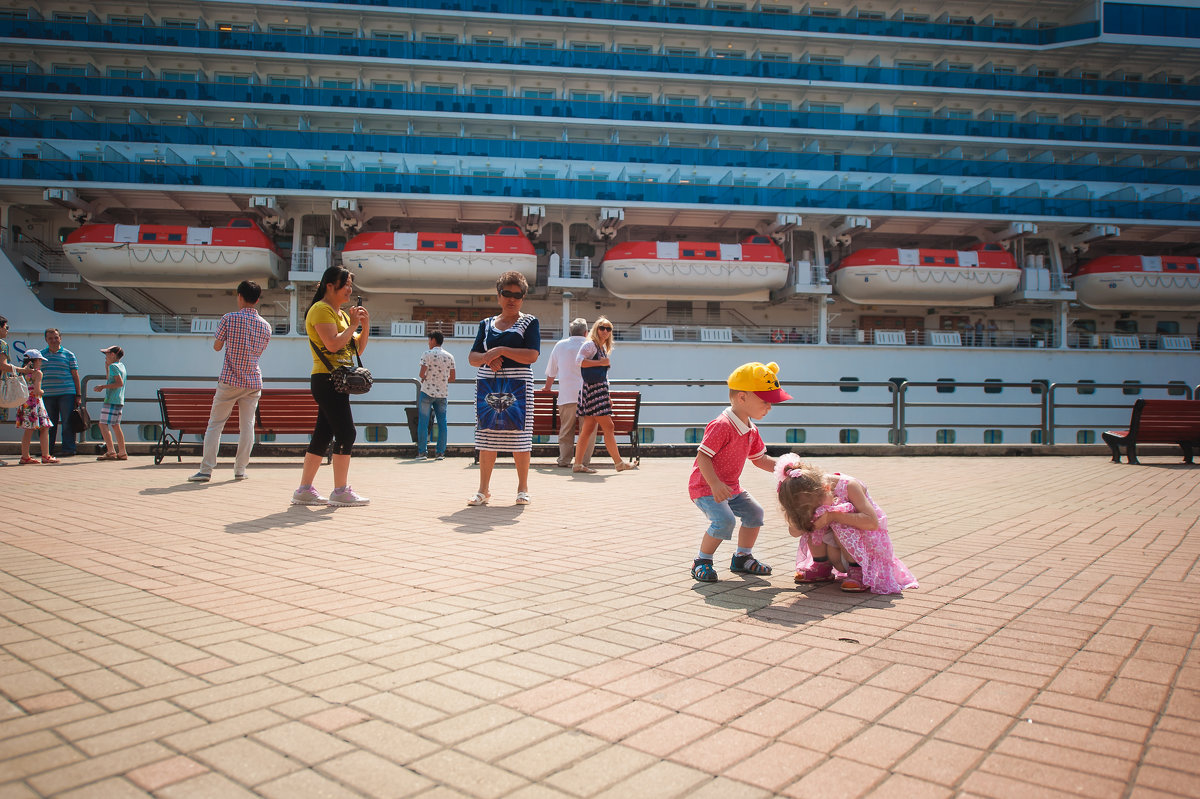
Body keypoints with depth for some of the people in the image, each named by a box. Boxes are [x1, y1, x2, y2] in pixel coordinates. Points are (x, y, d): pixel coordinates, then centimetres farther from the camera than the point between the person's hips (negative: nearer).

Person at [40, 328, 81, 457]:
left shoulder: (68, 354, 6)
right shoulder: (41, 355, 12)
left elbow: (75, 375, 6)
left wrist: (78, 395, 1)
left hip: (66, 393, -3)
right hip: (47, 394, 3)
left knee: (67, 423, -5)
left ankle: (68, 449, -1)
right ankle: (48, 450, 15)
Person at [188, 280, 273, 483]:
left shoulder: (229, 318, -7)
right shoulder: (266, 325, 4)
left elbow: (217, 347, 3)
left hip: (229, 381, -3)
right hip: (254, 382, 3)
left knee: (215, 424, 4)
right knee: (247, 425, 8)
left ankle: (206, 469, 1)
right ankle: (240, 469, 10)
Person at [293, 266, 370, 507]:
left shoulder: (341, 314, 22)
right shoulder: (321, 309, -7)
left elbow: (357, 349, 20)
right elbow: (333, 344, -21)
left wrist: (365, 326, 7)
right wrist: (353, 325, -10)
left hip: (337, 382, 9)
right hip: (327, 379, -9)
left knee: (323, 435, 8)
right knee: (346, 433, -11)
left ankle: (304, 490, 12)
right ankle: (341, 491, -6)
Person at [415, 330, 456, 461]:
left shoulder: (428, 354, -7)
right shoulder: (449, 357, 7)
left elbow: (422, 374, -13)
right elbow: (452, 378, 8)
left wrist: (423, 378, 8)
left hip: (427, 391, -4)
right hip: (442, 393, 4)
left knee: (423, 422, 1)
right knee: (442, 423, 6)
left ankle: (422, 452, 1)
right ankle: (441, 453, 6)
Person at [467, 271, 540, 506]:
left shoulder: (529, 322, 4)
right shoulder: (486, 324, 15)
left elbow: (532, 355, -10)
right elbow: (472, 357, 11)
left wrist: (501, 350, -15)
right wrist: (487, 358, -11)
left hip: (518, 386, -3)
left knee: (520, 438, -2)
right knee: (486, 438, 3)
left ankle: (523, 489, 11)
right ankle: (483, 490, 10)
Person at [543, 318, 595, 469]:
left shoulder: (560, 345, 11)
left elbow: (551, 373, 18)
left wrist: (547, 389, 33)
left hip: (567, 396, 1)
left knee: (566, 429, 10)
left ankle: (564, 459, 9)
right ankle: (585, 460, 7)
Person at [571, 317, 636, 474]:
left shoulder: (603, 349, 22)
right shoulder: (590, 345, -5)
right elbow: (578, 360, -21)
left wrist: (607, 397, 24)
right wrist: (601, 363, -18)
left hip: (599, 390, 9)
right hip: (592, 389, -9)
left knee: (588, 429, 6)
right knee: (608, 426, -7)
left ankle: (578, 464, 7)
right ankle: (619, 463, -2)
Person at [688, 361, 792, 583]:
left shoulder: (751, 431, 7)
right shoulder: (722, 426, -24)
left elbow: (760, 460, 17)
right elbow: (703, 456, -27)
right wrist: (715, 484, -37)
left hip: (731, 488, 10)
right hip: (706, 488, -10)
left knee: (754, 513, 12)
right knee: (724, 520, -26)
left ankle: (742, 558, 27)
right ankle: (701, 562, -7)